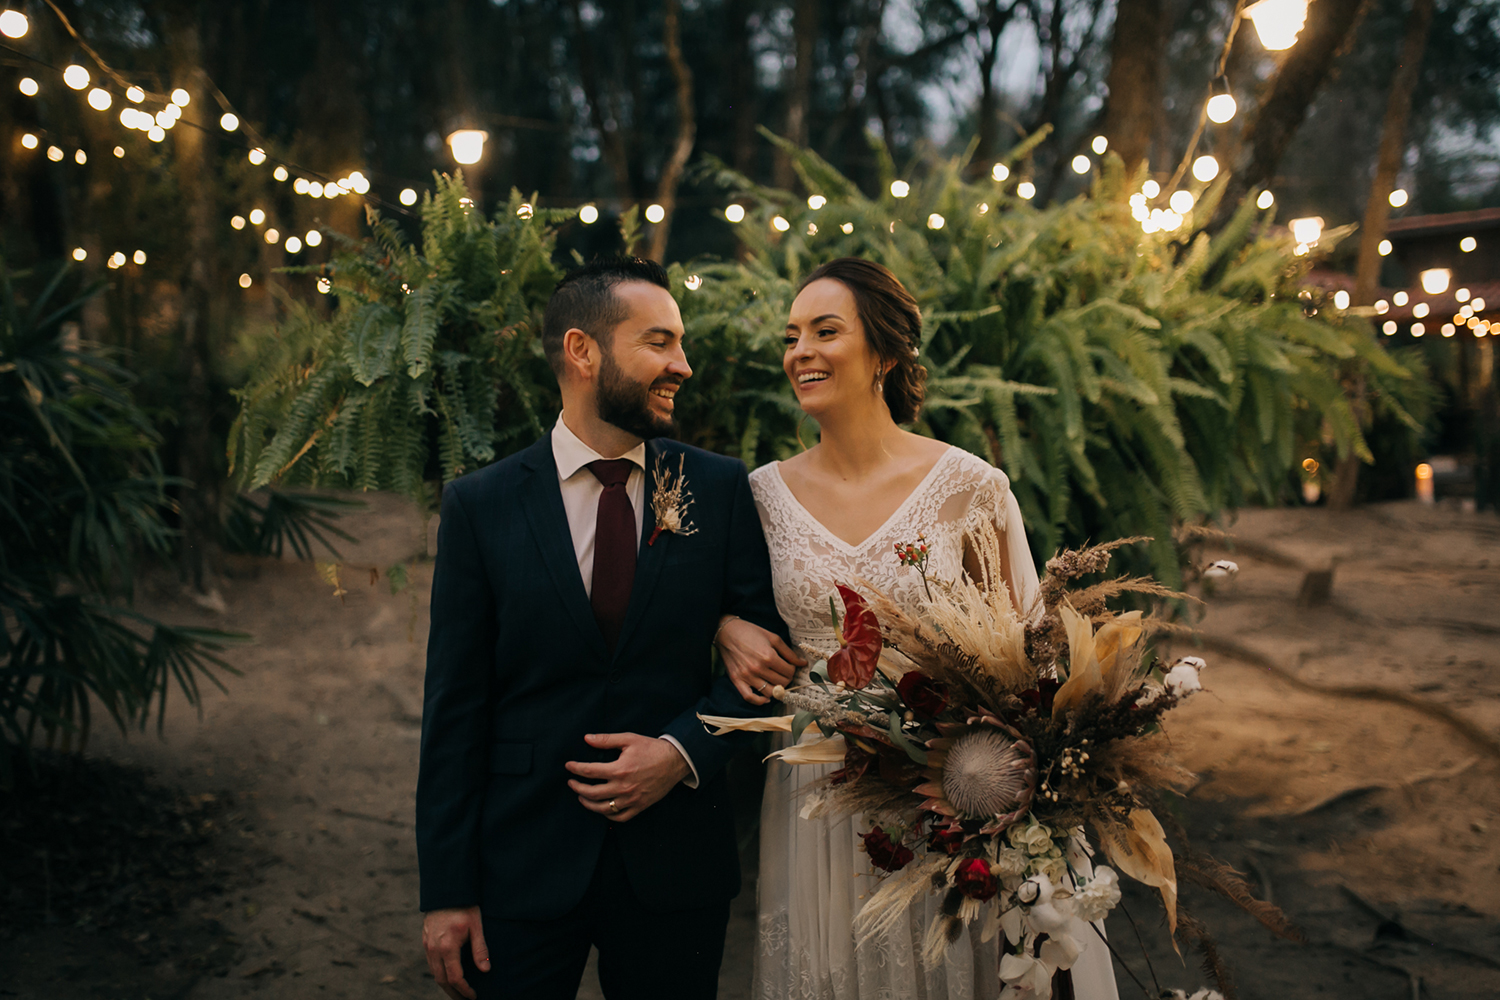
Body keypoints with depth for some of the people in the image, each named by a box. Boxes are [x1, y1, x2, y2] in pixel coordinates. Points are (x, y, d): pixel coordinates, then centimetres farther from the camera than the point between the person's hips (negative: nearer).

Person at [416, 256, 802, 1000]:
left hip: (676, 862, 2)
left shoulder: (719, 488, 0)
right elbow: (455, 708, -3)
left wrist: (685, 749, -13)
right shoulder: (479, 506, -4)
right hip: (522, 867, -1)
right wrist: (447, 892, -5)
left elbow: (768, 645, 4)